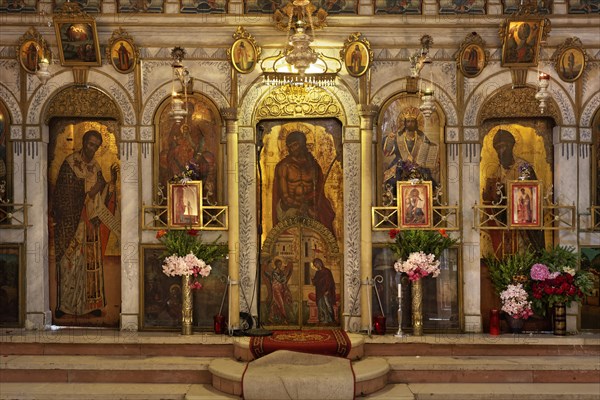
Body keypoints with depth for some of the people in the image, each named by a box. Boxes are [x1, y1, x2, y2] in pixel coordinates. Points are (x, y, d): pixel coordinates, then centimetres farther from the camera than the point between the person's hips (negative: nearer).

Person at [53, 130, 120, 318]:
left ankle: (91, 302, 14)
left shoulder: (96, 167, 10)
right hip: (71, 221, -5)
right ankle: (64, 304, 7)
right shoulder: (70, 163, -8)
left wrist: (112, 179, -5)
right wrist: (90, 193, -16)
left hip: (91, 221, 5)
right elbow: (64, 195, -12)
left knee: (91, 260, 7)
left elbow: (103, 195, 8)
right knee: (70, 261, -2)